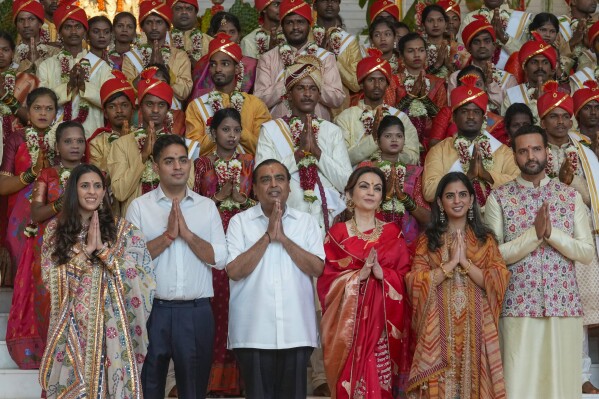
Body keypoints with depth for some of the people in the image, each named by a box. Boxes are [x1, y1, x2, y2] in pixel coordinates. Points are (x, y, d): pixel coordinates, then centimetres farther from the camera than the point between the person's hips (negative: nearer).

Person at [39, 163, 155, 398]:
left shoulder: (122, 229, 0)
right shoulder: (55, 229, 4)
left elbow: (138, 277, -8)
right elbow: (51, 278, -4)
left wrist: (102, 249, -14)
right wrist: (85, 249, -12)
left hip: (110, 326, -1)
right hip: (71, 326, 1)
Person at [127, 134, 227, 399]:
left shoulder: (207, 206, 7)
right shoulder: (139, 206, 2)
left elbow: (220, 258, -2)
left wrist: (187, 233, -12)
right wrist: (168, 235, -15)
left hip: (196, 311, 2)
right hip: (152, 309, -1)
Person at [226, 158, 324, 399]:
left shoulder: (306, 221, 7)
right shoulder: (239, 222, 1)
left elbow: (317, 269, -4)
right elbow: (234, 271, -10)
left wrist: (283, 237, -11)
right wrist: (268, 236, -13)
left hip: (297, 331, 2)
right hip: (253, 332, -1)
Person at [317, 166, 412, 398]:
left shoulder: (393, 233, 10)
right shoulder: (337, 234, 4)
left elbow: (405, 279, 3)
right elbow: (326, 280, -3)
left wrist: (382, 273, -15)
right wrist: (358, 275, -17)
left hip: (384, 324, 2)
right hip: (348, 323, -1)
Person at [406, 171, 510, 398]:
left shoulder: (485, 240, 9)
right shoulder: (428, 239, 7)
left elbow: (497, 283, -2)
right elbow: (416, 283, -4)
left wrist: (465, 261, -10)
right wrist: (451, 262, -11)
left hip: (475, 328, 1)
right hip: (438, 329, 0)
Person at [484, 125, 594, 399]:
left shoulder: (571, 196, 8)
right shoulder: (499, 197, 1)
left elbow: (588, 252, 1)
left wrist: (552, 233, -14)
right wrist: (534, 234, -17)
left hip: (564, 305, 2)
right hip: (518, 307, -2)